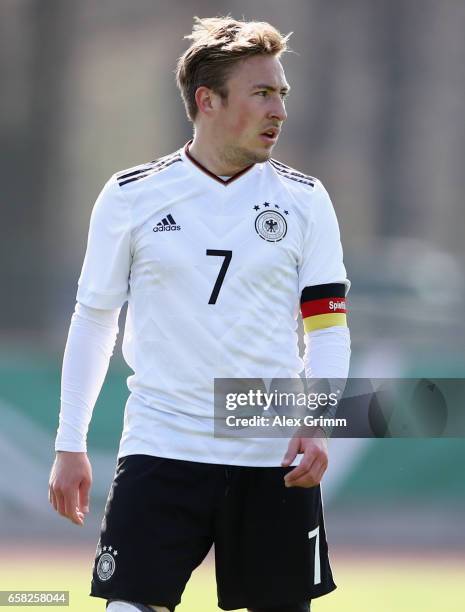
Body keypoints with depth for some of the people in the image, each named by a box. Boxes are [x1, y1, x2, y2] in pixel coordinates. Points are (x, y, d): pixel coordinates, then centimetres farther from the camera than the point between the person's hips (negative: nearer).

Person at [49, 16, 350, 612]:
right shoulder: (130, 197, 1)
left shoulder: (304, 200, 4)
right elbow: (93, 319, 8)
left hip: (275, 462, 1)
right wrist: (69, 445, 6)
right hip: (160, 450, -1)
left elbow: (328, 327, 5)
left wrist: (317, 424, -11)